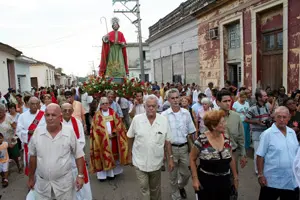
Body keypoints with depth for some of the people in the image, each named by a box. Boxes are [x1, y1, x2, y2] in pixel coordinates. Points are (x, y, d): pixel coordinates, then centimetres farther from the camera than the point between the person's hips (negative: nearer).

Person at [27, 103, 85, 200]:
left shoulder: (69, 132, -11)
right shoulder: (37, 132, -5)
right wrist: (31, 177, 11)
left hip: (64, 182, -2)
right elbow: (33, 156, 6)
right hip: (42, 182, 2)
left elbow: (78, 155, -4)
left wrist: (80, 175, -7)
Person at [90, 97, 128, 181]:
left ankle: (112, 172, 22)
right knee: (103, 156, 3)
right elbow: (95, 129, -4)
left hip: (113, 139, 2)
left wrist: (113, 133, -13)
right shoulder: (97, 115, 0)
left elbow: (119, 125, 0)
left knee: (113, 155, 9)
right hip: (102, 140, -1)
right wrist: (105, 134, -13)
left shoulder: (113, 113, 3)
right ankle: (102, 174, 12)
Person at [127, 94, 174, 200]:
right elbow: (130, 138, 0)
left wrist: (170, 158, -1)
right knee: (144, 189, 10)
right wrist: (129, 155, 5)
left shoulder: (164, 120, -8)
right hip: (140, 162, -1)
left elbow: (167, 141, -1)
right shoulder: (136, 119, -11)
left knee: (155, 189, 21)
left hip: (156, 162, 1)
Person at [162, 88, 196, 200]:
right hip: (171, 148, -2)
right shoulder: (164, 115, -9)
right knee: (173, 175, 12)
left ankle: (181, 186, 46)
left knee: (186, 173, 14)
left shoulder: (186, 113, -1)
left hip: (184, 147, 2)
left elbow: (191, 132, 7)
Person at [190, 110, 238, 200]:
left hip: (224, 181, 5)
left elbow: (231, 158, 10)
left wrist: (235, 176, 13)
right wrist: (195, 178, -11)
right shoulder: (202, 140, -17)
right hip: (206, 181, -4)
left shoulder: (226, 138, -2)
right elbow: (192, 159, -7)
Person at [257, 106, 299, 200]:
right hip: (273, 181, -5)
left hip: (292, 180, 5)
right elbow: (260, 156, -11)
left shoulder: (292, 132, 6)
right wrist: (260, 175, -13)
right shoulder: (267, 134, -12)